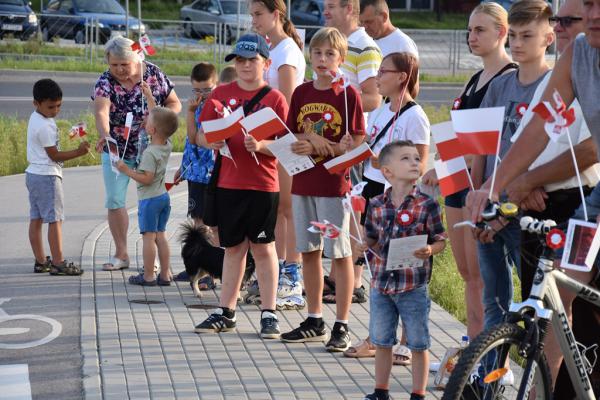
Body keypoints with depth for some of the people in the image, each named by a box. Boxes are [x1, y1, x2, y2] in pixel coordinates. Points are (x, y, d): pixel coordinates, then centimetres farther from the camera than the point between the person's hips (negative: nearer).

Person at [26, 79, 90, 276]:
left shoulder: (36, 117, 10)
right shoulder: (44, 127, -20)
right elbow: (54, 155, -15)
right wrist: (79, 152, -15)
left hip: (34, 173, 10)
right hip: (47, 176, -10)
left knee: (36, 218, 10)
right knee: (55, 219, -6)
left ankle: (40, 261, 16)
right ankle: (58, 263, -6)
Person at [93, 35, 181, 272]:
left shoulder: (153, 74, -9)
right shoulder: (105, 82, -14)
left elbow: (175, 104, 0)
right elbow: (101, 111, -34)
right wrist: (104, 135, -54)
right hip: (116, 151, 0)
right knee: (115, 201, 0)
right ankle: (121, 255, 12)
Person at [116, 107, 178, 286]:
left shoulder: (150, 153, -22)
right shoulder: (167, 145, 2)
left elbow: (146, 179, -24)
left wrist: (126, 170, -19)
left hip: (149, 199, -8)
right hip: (163, 196, 8)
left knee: (148, 237, -2)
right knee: (161, 235, 12)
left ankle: (148, 276, 1)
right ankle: (165, 275, 14)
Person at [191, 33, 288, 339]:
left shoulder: (275, 98, -3)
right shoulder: (221, 93, 6)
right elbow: (200, 134, 8)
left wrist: (260, 145, -24)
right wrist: (210, 141, -13)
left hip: (263, 185, -3)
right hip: (228, 184, 3)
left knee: (263, 247, 3)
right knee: (233, 247, 12)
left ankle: (269, 314, 11)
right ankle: (225, 313, 19)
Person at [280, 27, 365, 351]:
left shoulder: (348, 94, -6)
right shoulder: (301, 93, 8)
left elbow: (356, 144, -9)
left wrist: (319, 146, -19)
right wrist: (305, 139, -11)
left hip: (334, 183, -5)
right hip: (303, 182, 5)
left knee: (340, 254, -1)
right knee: (309, 251, 12)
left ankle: (341, 326, 5)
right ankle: (314, 322, 23)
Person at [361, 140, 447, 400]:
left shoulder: (427, 204, -8)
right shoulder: (376, 205, 1)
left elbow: (440, 240, -4)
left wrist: (429, 251, -24)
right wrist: (366, 246, -8)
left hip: (413, 286, -3)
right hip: (381, 283, 3)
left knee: (418, 345, 6)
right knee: (381, 341, 15)